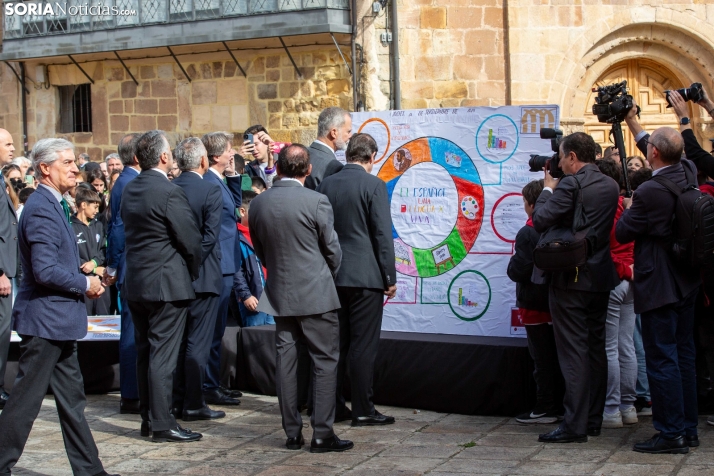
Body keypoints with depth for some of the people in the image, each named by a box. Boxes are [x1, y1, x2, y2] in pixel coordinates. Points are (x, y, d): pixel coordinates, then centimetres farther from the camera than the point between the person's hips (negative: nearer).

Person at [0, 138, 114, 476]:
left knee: (72, 400, 14)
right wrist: (84, 284, -14)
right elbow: (45, 271, -25)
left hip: (57, 322, 10)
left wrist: (83, 274, 6)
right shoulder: (41, 209, -18)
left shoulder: (53, 205, 13)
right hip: (44, 320, -10)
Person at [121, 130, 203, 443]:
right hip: (167, 285, -8)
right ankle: (162, 424, 0)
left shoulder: (129, 190, 8)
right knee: (163, 355, -4)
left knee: (144, 352, 14)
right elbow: (191, 241, -15)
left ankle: (148, 418, 22)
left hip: (135, 283, 8)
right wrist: (192, 274, 3)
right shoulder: (170, 193, -17)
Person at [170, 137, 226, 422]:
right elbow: (210, 235, -17)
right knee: (198, 342, 1)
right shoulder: (211, 190, -12)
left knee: (178, 341, 14)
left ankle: (177, 402, 19)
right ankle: (193, 405, 4)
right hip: (202, 276, -5)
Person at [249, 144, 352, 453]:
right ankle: (322, 434, 0)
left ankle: (292, 433, 14)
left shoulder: (258, 203, 2)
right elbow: (333, 250, -3)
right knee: (325, 361, 2)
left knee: (285, 361, 9)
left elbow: (259, 250, 11)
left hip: (279, 295, 5)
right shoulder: (316, 202, -12)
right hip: (315, 294, -5)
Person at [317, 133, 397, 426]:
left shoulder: (326, 185, 7)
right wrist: (390, 277, -5)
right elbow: (383, 234, -11)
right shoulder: (374, 185, -9)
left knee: (336, 344, 11)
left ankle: (333, 407, 16)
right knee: (364, 346, -1)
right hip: (365, 276, -5)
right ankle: (363, 411, 2)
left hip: (333, 276, 6)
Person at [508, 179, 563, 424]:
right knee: (557, 356, 13)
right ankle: (559, 405, 20)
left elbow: (518, 271, -19)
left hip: (535, 305, -7)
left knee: (542, 360, -1)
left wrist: (511, 265, -1)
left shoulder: (528, 233, -17)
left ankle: (545, 409, 4)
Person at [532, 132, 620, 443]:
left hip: (571, 279, -8)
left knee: (573, 351, -6)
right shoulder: (610, 186, 9)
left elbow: (540, 221, -19)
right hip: (601, 278, 8)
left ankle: (575, 425, -5)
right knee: (596, 348, 13)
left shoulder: (571, 184, -14)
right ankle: (594, 419, 20)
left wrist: (547, 189, -2)